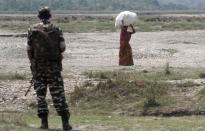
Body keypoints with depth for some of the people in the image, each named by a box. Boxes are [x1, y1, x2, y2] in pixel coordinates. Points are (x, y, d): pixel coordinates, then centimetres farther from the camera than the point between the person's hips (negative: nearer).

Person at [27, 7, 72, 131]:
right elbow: (63, 47, -7)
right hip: (54, 66, 0)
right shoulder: (56, 30, -1)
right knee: (58, 94, 1)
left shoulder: (33, 30, -1)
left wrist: (32, 62, 13)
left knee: (40, 94, 9)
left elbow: (29, 49, -1)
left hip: (38, 66, 0)